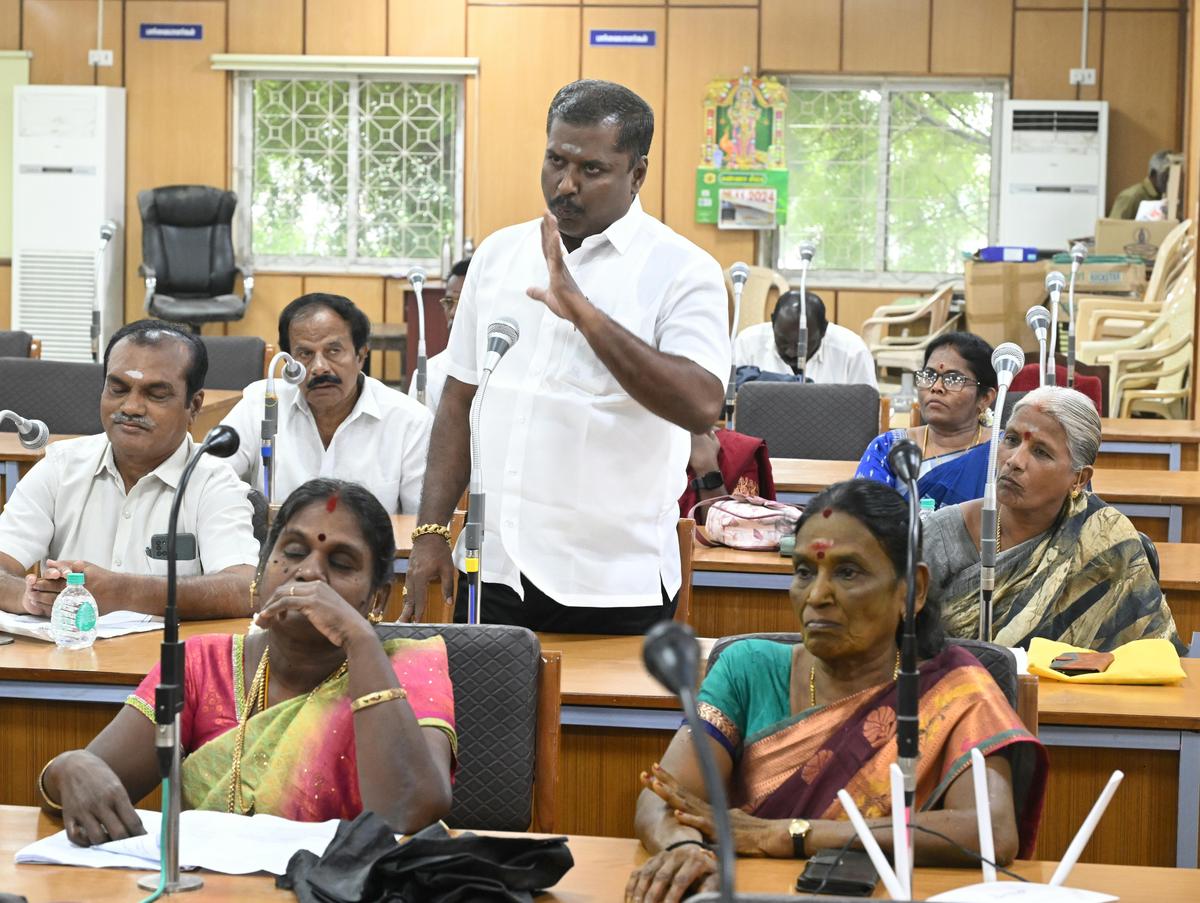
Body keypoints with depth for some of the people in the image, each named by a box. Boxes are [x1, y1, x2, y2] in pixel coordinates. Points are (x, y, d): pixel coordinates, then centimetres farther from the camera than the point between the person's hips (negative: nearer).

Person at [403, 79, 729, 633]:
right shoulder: (498, 254, 10)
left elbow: (702, 406, -22)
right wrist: (431, 531, 7)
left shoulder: (682, 271, -7)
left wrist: (584, 313, -25)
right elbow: (461, 400, 14)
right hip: (494, 571, 4)